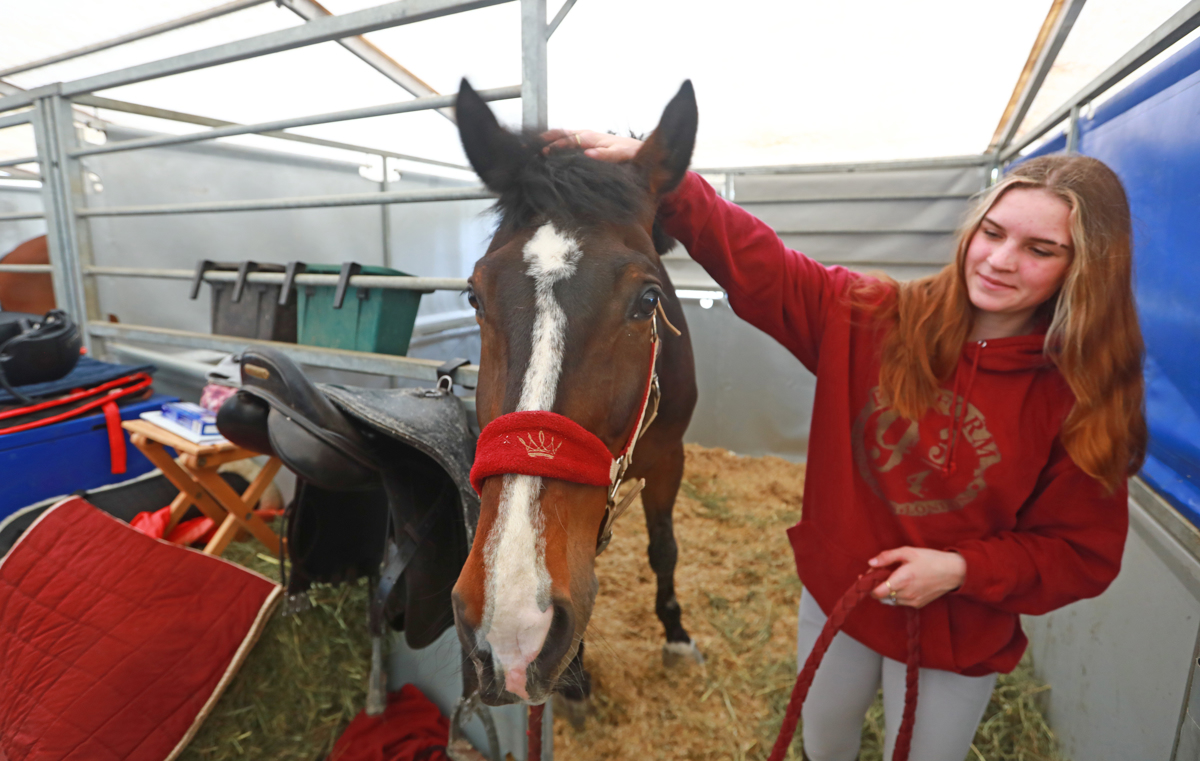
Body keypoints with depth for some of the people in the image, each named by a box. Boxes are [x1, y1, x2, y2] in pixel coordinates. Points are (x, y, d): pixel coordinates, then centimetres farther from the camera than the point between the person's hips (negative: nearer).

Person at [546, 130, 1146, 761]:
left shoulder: (1082, 400, -16)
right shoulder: (871, 318, -15)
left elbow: (1084, 554, -9)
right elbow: (753, 260, -20)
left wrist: (962, 570, -25)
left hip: (955, 643, -1)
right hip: (834, 599, 2)